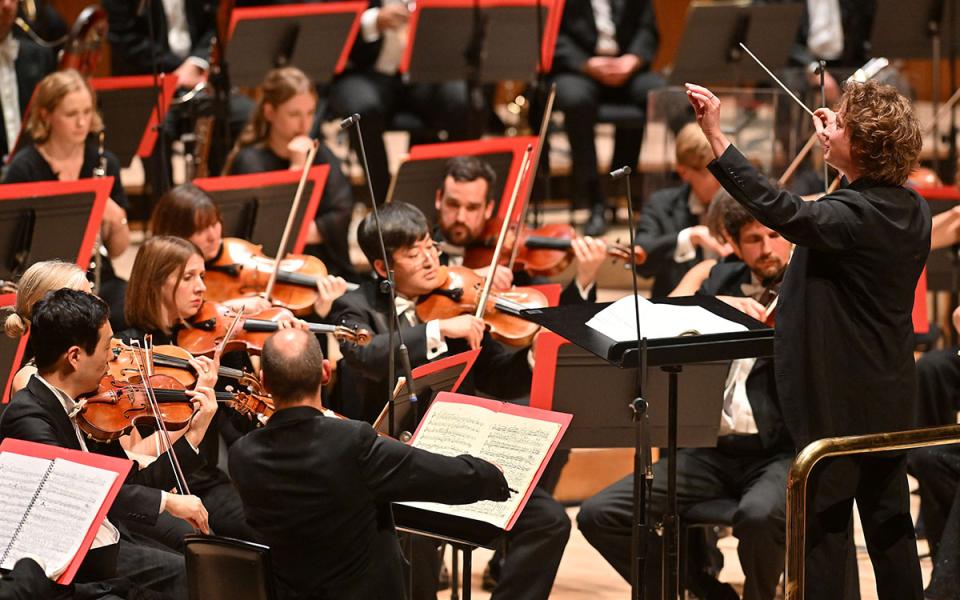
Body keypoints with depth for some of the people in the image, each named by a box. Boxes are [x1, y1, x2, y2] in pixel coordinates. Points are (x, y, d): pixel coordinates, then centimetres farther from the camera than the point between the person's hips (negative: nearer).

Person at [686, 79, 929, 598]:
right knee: (889, 524, 15)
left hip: (838, 401, -9)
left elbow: (779, 210, -40)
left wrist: (715, 136, -43)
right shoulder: (911, 209, 4)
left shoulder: (853, 215, -23)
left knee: (823, 527, -1)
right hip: (891, 399, 9)